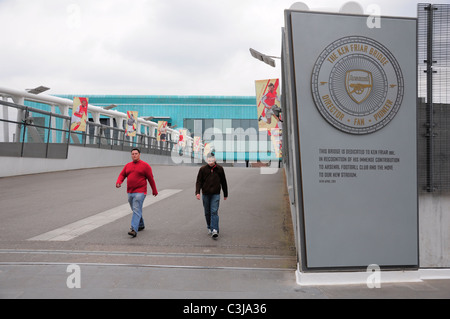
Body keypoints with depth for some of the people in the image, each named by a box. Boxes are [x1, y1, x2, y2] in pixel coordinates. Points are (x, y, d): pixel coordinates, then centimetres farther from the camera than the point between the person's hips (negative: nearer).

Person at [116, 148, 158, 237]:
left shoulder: (145, 165, -4)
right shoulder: (128, 165, 12)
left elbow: (151, 179, 0)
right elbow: (122, 175, 8)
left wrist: (154, 190, 4)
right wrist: (118, 182, -14)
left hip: (140, 192, -6)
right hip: (130, 192, 6)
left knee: (136, 210, -16)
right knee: (135, 210, 18)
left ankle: (134, 230, -23)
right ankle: (141, 225, 37)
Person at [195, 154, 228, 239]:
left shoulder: (219, 169, 3)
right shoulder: (203, 169, 1)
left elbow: (223, 182, 12)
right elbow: (198, 181, 1)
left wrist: (225, 194, 16)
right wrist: (197, 192, -14)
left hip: (215, 194, -1)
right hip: (205, 194, 1)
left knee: (214, 212, -11)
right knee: (207, 212, 9)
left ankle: (215, 230, -17)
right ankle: (209, 228, 25)